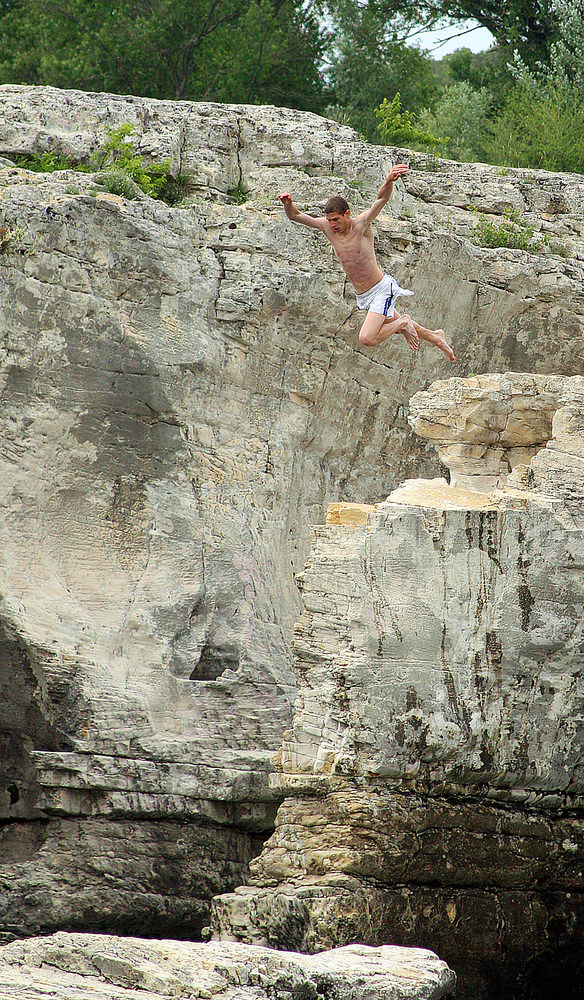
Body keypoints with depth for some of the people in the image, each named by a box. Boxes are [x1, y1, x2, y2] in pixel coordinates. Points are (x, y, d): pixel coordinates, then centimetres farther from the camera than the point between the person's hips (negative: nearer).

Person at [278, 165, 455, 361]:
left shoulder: (361, 224, -19)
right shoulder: (327, 227, -5)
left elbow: (382, 199, -34)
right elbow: (295, 216, -6)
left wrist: (388, 182, -56)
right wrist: (288, 204, -30)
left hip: (382, 289, -7)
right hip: (362, 296, 7)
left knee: (367, 339, -22)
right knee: (394, 323, 26)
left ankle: (403, 323, 3)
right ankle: (435, 338, 50)